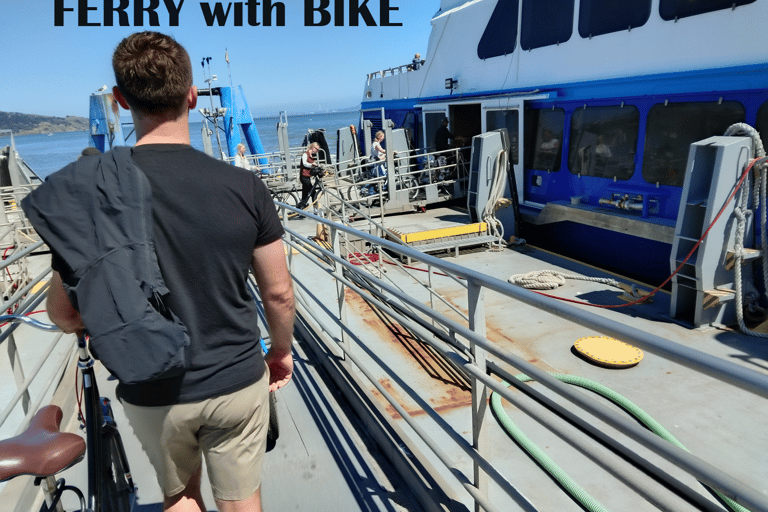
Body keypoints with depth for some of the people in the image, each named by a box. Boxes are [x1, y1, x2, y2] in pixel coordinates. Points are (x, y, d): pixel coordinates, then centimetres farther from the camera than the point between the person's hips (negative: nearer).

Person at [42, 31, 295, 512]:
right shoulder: (244, 186, -15)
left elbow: (64, 314, -8)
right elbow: (279, 294, -7)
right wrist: (282, 351, 11)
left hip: (152, 394, 1)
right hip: (239, 383, 0)